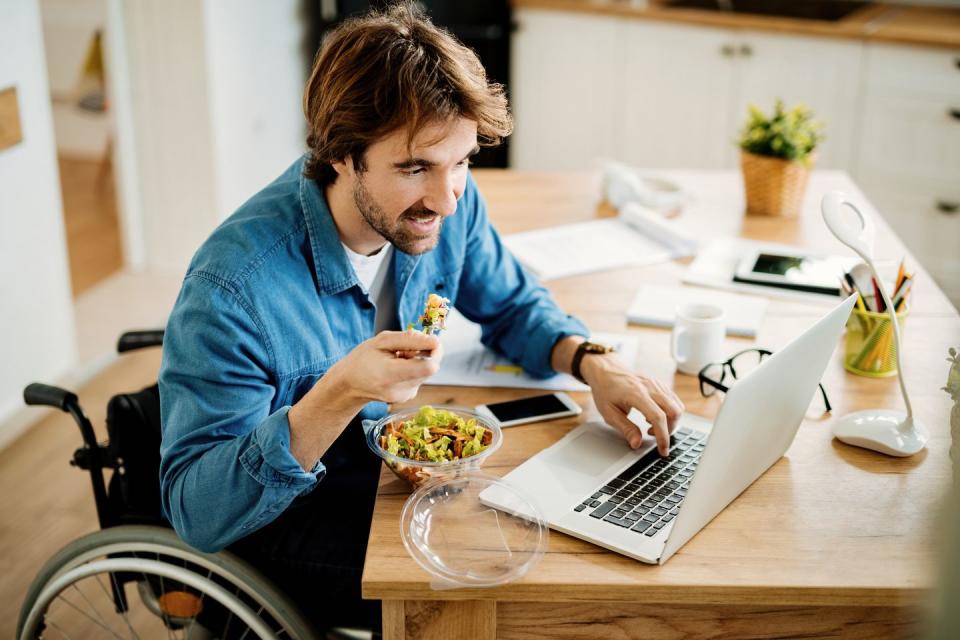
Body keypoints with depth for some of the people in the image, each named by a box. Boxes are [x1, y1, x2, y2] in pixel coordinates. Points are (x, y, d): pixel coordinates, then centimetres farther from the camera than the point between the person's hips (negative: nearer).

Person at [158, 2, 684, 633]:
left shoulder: (447, 202, -12)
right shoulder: (233, 286, -32)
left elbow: (513, 304, 7)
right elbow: (194, 510, -30)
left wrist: (593, 360, -15)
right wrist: (339, 395, -44)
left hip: (402, 463, 6)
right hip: (284, 512, -6)